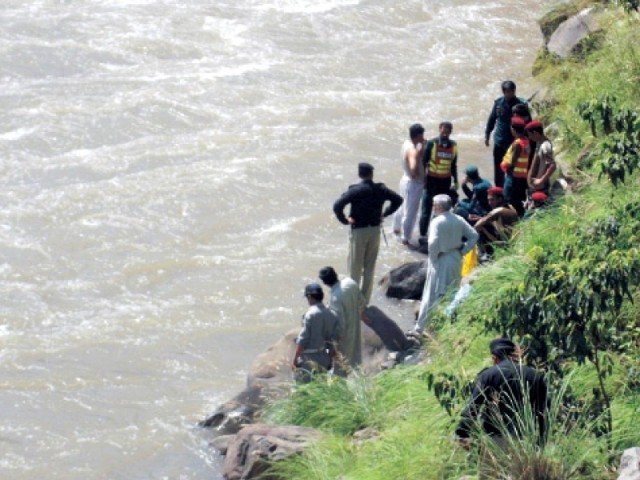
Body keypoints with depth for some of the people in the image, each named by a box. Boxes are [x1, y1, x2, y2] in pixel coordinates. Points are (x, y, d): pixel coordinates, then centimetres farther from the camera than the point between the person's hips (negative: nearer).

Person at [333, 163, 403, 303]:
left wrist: (344, 220, -8)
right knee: (370, 267, 13)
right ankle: (365, 300, 20)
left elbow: (337, 206, -23)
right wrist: (384, 213, 10)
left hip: (359, 231, -4)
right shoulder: (380, 189, -3)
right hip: (375, 230, 4)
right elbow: (398, 199, 8)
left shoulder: (355, 191, -15)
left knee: (355, 267, 8)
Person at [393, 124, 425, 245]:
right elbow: (413, 168, -44)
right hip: (413, 184, -10)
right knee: (410, 212, 6)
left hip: (406, 180, 10)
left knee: (404, 207, 30)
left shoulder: (407, 143, -2)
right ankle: (405, 238, 18)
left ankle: (397, 228, 49)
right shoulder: (413, 150, -30)